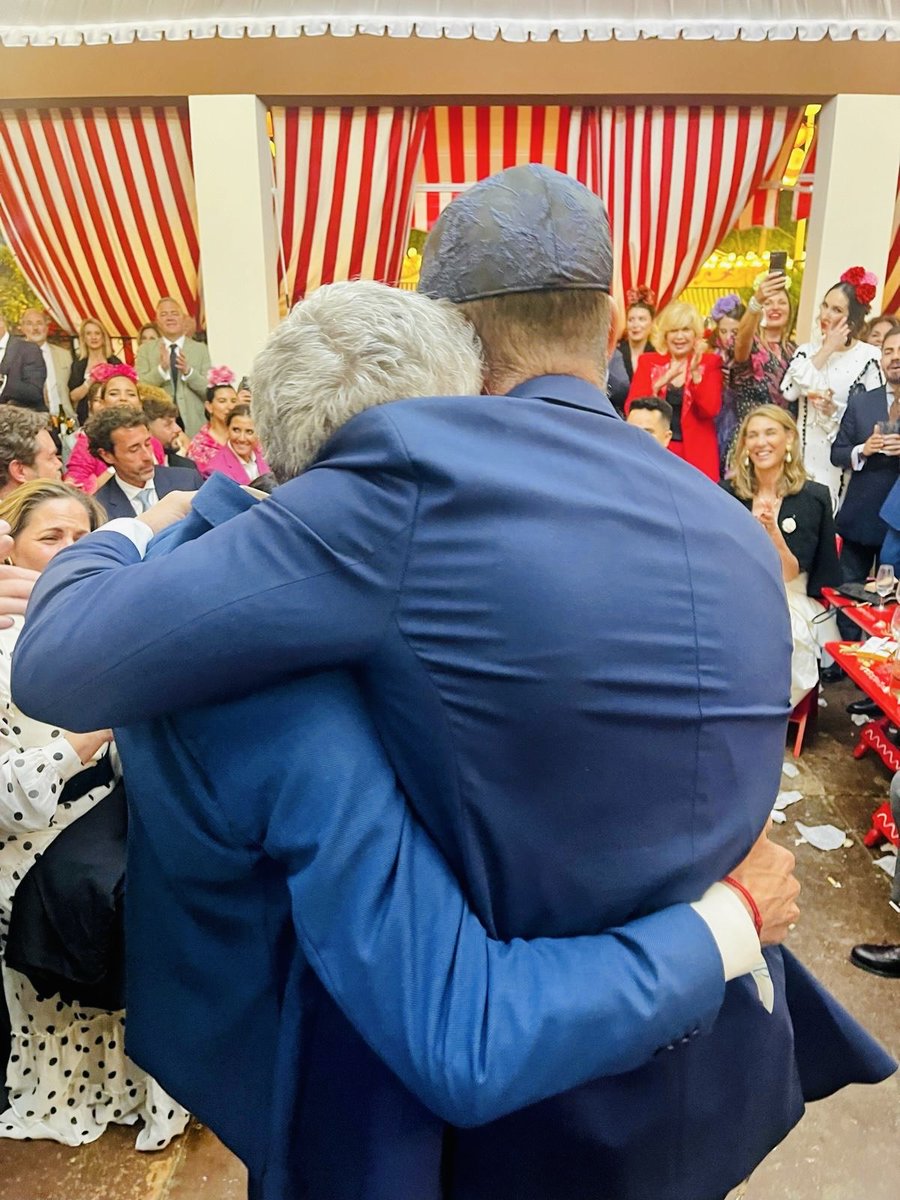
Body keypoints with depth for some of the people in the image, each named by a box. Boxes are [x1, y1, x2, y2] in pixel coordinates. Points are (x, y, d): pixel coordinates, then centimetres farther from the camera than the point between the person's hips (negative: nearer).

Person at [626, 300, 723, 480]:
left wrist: (695, 372, -17)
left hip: (696, 454, 0)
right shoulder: (648, 362, 6)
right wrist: (658, 385, -17)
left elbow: (711, 410, -8)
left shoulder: (709, 362, 4)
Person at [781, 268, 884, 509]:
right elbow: (789, 391, -11)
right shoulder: (807, 349, 8)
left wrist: (835, 411, -18)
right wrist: (826, 349, -6)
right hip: (802, 451, 3)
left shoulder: (869, 356, -5)